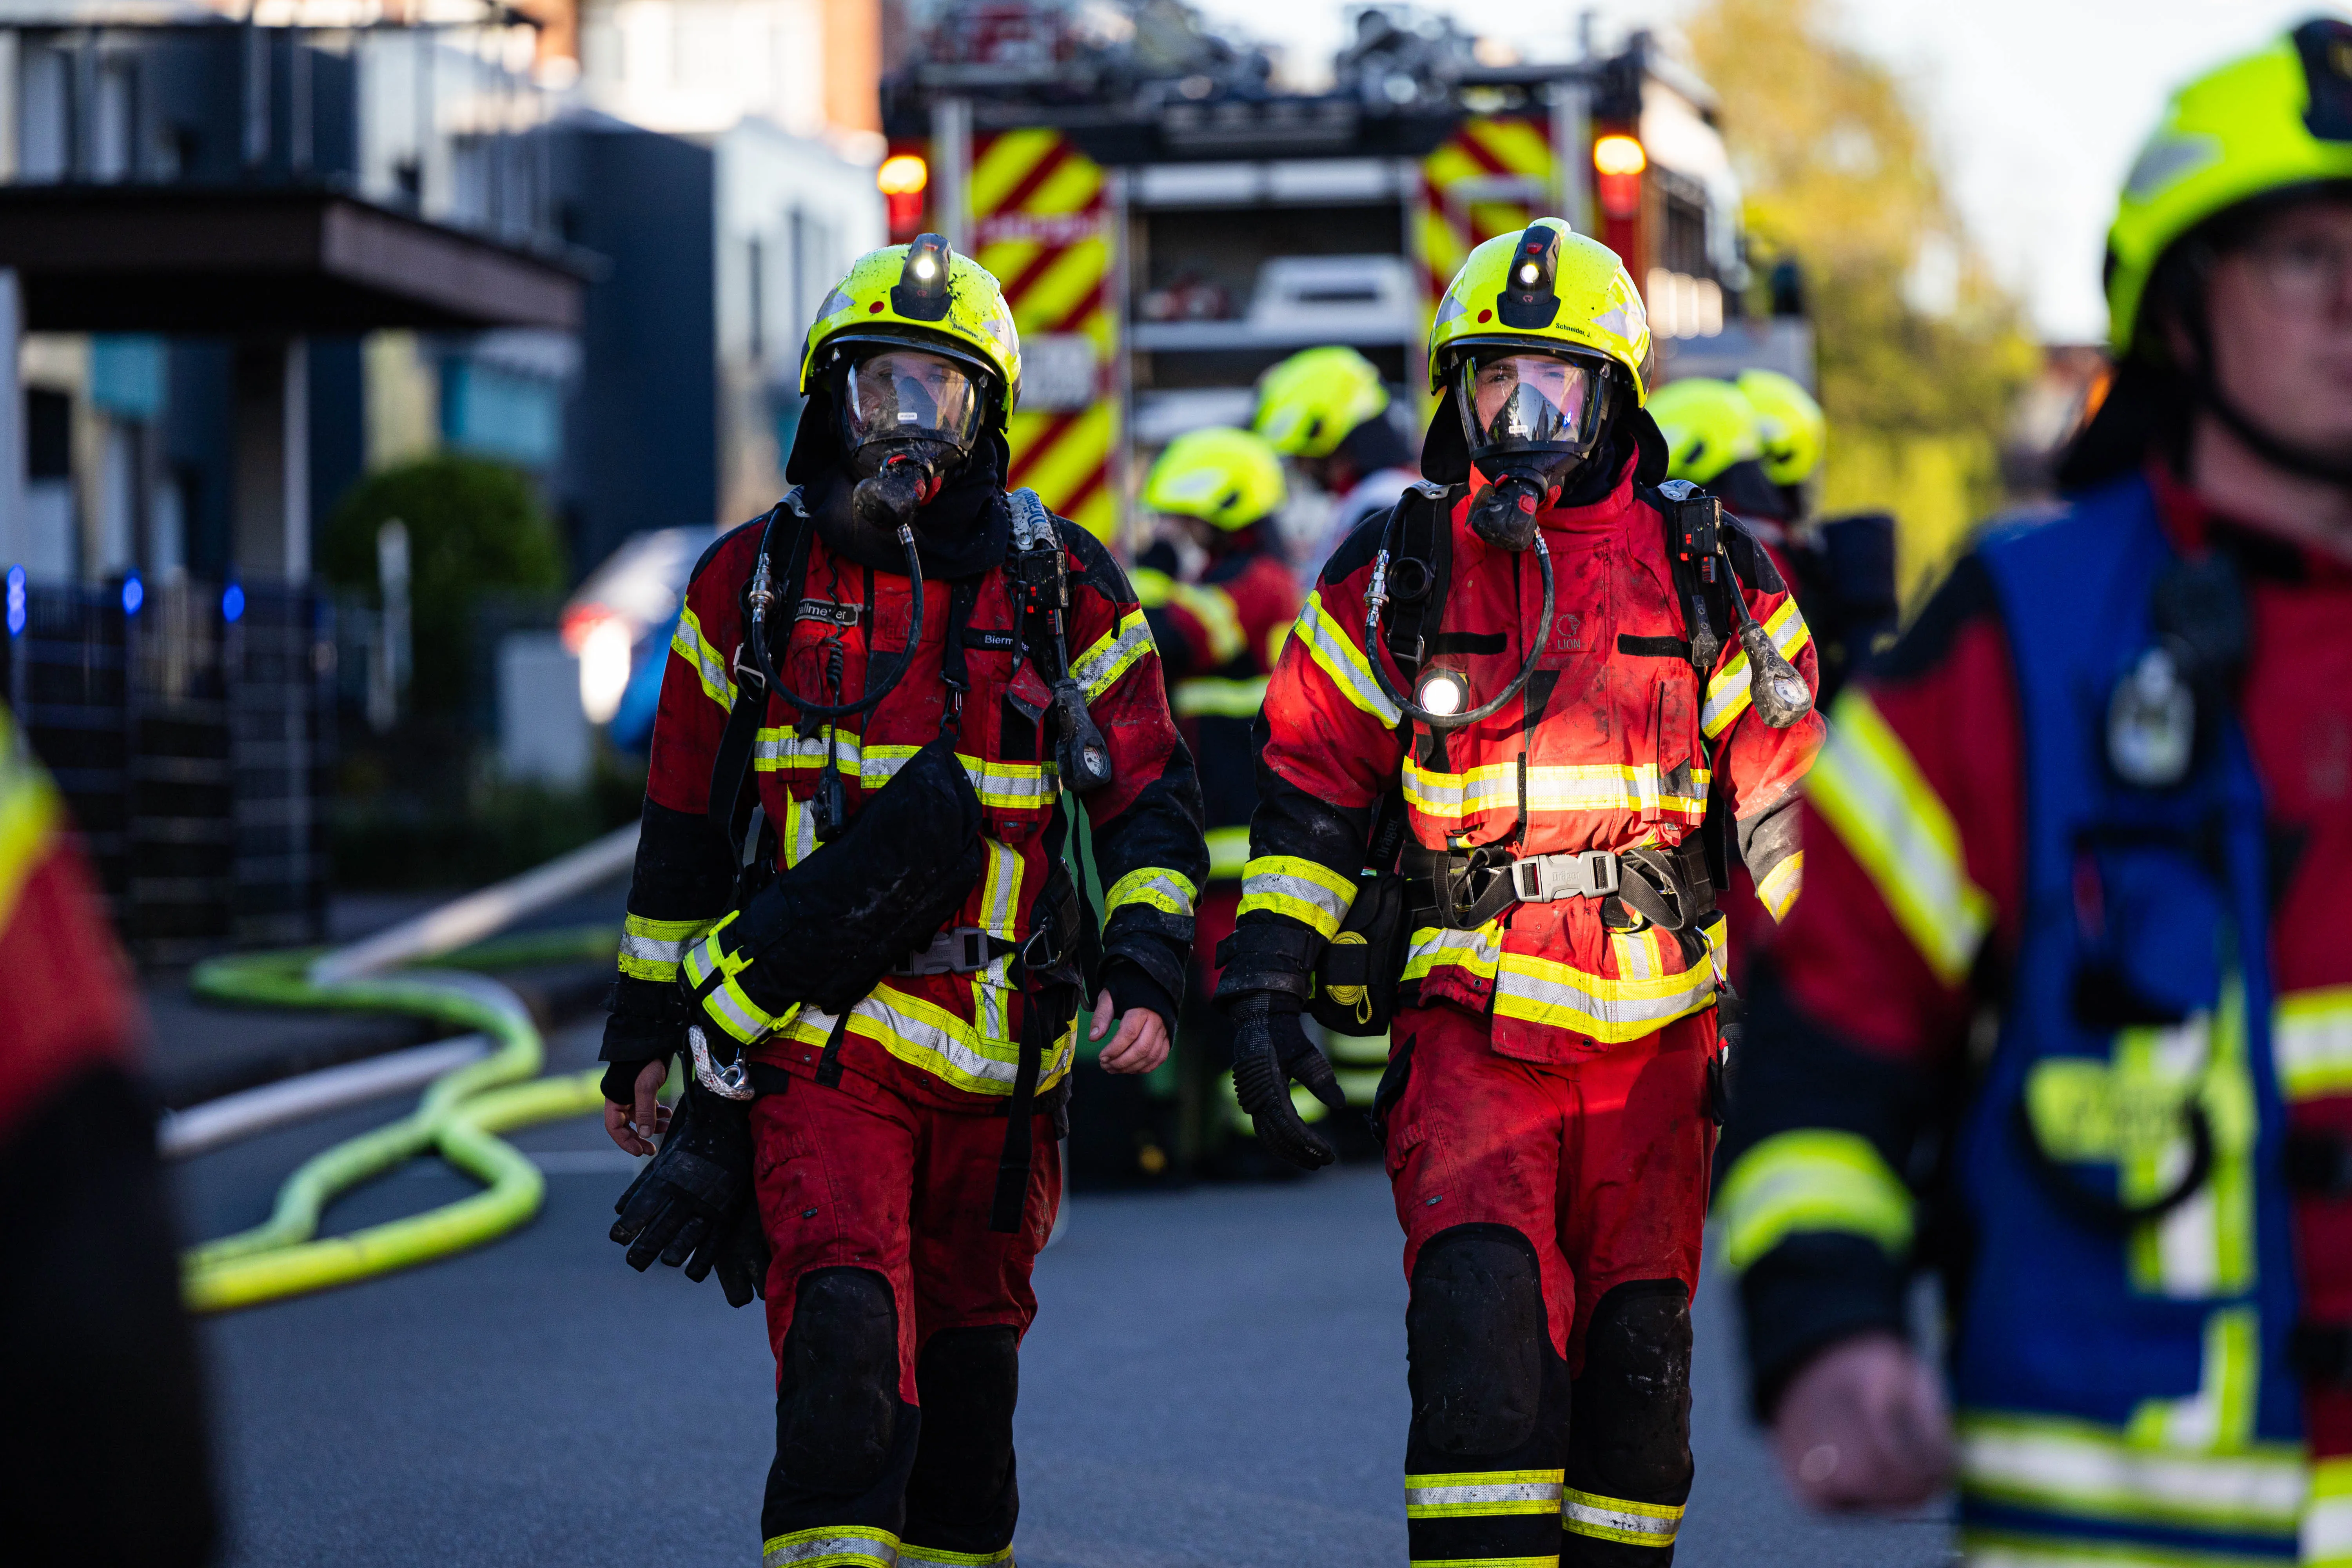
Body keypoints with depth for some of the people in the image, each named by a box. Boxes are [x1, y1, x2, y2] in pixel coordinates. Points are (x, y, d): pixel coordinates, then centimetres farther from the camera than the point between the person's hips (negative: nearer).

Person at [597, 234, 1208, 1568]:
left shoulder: (1060, 586, 3)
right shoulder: (751, 584, 5)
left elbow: (1154, 797, 6)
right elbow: (685, 823, 13)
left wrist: (1147, 971, -9)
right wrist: (646, 1029, 15)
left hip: (998, 1049, 2)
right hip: (818, 1034, -1)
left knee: (970, 1350, 13)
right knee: (845, 1333, -20)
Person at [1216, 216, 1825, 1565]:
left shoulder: (1708, 576, 6)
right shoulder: (1395, 578, 6)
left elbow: (1789, 803, 11)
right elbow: (1312, 794, 10)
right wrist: (1266, 984, 3)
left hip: (1655, 1031, 1)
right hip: (1471, 1020, -1)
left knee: (1638, 1345, 4)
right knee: (1481, 1314, -18)